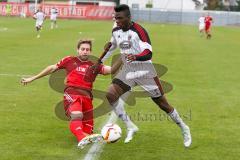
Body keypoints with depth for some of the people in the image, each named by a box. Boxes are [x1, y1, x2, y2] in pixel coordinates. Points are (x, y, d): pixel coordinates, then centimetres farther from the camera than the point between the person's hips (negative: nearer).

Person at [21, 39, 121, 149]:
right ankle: (81, 139, -57)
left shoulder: (94, 66, 19)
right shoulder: (70, 60, 17)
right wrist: (32, 78, 27)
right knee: (76, 115, -37)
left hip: (87, 97, 3)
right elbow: (52, 68, 24)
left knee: (88, 130, -5)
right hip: (71, 94, -3)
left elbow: (111, 70, 6)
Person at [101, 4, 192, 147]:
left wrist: (136, 57, -49)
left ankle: (184, 129, 22)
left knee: (162, 103, 1)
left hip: (144, 71, -6)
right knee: (110, 95, -12)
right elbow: (111, 47, 22)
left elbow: (148, 53, -30)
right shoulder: (116, 31, 1)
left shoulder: (139, 31, -20)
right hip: (127, 71, 6)